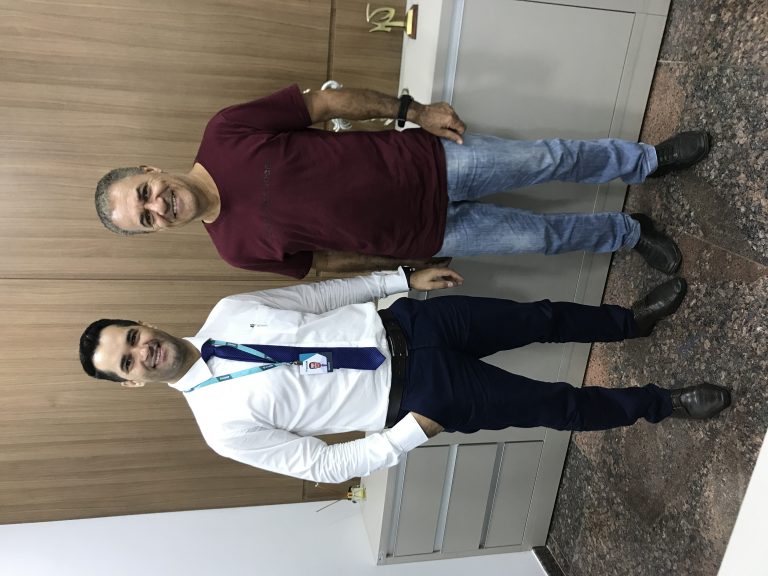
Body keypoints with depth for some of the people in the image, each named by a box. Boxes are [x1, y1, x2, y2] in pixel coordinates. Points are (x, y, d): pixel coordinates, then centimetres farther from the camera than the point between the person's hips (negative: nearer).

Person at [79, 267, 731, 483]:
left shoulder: (228, 313, 1)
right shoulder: (226, 425, -11)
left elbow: (321, 293, 8)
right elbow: (322, 465, -8)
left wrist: (405, 278, 4)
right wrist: (410, 433, -15)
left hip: (402, 325, 4)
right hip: (412, 400, -4)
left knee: (542, 316, 10)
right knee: (557, 406, 1)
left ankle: (631, 320, 40)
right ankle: (665, 403, 26)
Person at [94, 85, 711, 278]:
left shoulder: (226, 134, -11)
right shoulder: (238, 246, -8)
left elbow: (324, 101, -3)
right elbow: (322, 259, 3)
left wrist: (413, 110, -6)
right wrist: (409, 268, 4)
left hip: (424, 161, 1)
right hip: (426, 233, 0)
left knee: (551, 157, 1)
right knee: (544, 235, 3)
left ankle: (651, 160, 30)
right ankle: (633, 232, 33)